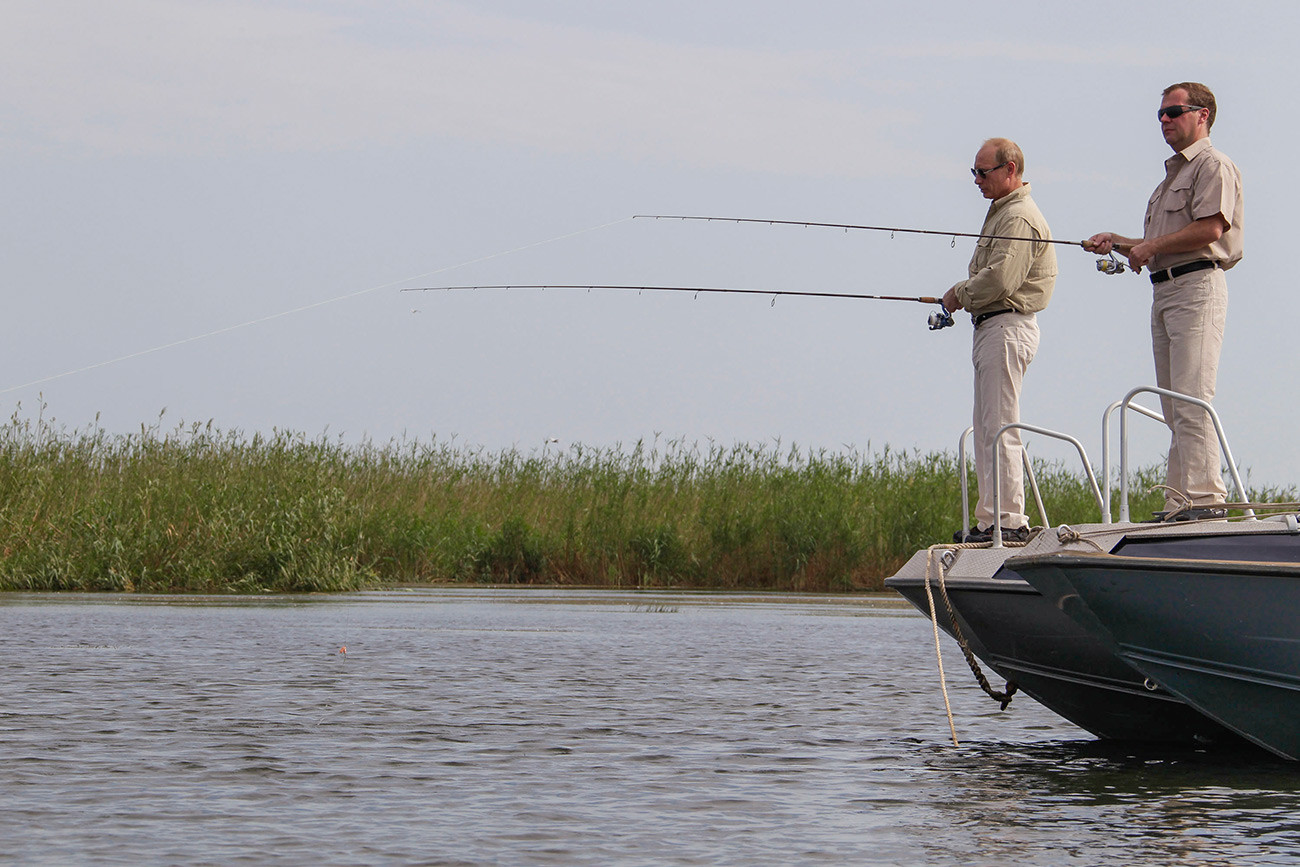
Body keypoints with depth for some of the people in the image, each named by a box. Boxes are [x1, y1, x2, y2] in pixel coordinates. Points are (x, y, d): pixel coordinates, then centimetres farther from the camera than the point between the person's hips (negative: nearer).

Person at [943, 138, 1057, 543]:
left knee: (999, 428, -12)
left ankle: (1009, 520, -12)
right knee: (987, 429, 11)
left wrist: (959, 294, -9)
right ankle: (991, 519, 13)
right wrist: (964, 296, 8)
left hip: (1007, 327, -11)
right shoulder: (1002, 212, 20)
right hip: (991, 327, 11)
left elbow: (1001, 279, -23)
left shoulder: (1020, 217, -14)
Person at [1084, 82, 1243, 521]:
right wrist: (1120, 243, 14)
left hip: (1197, 287, -10)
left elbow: (1210, 228, -17)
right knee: (1174, 406, 6)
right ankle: (1179, 500, 6)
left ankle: (1204, 494, -20)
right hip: (1163, 290, 10)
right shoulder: (1173, 173, 27)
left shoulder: (1213, 165, -3)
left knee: (1191, 397, -16)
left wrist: (1152, 246, -11)